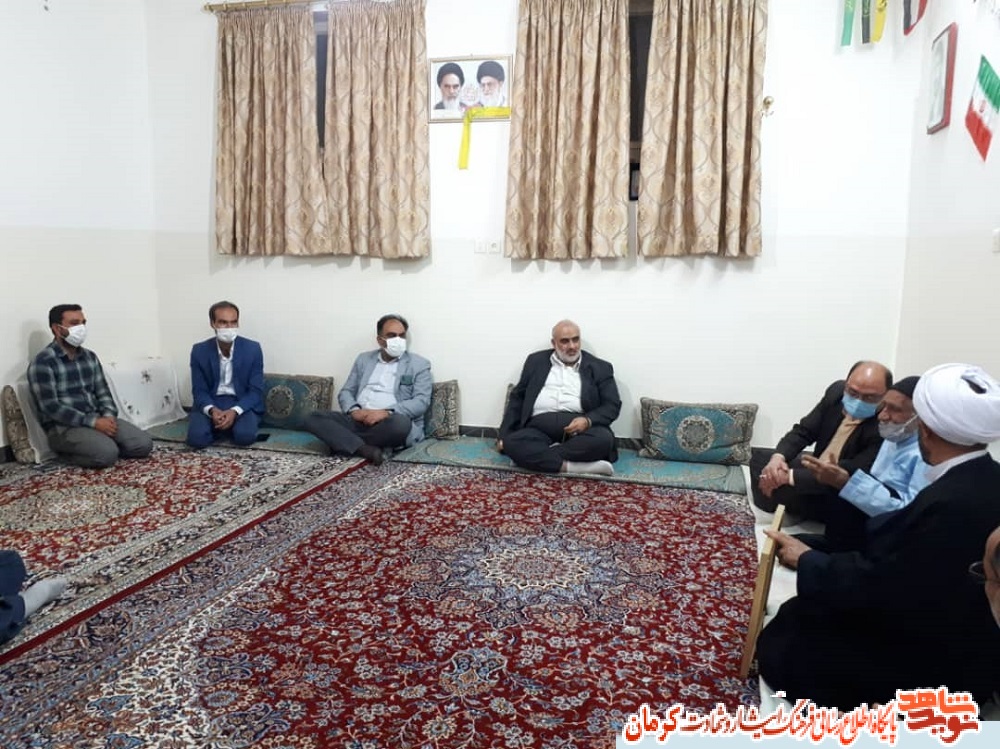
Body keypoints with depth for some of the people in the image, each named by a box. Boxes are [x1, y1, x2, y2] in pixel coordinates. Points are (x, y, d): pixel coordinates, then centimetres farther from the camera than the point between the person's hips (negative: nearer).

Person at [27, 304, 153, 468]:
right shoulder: (43, 362, -9)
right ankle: (69, 452, -1)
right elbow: (50, 407, -16)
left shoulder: (90, 357, 13)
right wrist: (93, 422, -21)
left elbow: (103, 392, 14)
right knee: (107, 453, -31)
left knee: (144, 444, -11)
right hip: (63, 427, -7)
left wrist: (108, 416, -9)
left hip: (98, 419, 7)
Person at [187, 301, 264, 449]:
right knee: (196, 437, -27)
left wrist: (235, 411, -26)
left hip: (242, 404, -1)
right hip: (211, 403, 1)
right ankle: (220, 426, 7)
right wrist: (212, 410, -25)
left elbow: (256, 391, -8)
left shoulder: (252, 349, -8)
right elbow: (199, 391, -3)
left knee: (245, 435, -30)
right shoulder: (199, 351, -5)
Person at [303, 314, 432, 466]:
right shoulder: (364, 359, 18)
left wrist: (387, 412, -20)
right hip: (358, 420, 4)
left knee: (400, 423, -39)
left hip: (389, 423, -3)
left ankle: (344, 442, -18)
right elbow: (345, 392, 15)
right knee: (313, 418, -18)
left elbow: (421, 402, -5)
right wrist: (354, 410, -9)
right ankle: (366, 450, -32)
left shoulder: (419, 365, 6)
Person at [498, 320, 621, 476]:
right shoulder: (536, 361, 17)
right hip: (540, 427, 1)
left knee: (604, 438, -33)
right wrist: (504, 435, 6)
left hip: (578, 427, 0)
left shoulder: (599, 368, 12)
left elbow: (612, 405, 6)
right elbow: (517, 398, 18)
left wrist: (588, 420, -15)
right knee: (512, 443, -30)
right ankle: (573, 466, -33)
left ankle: (539, 454, -24)